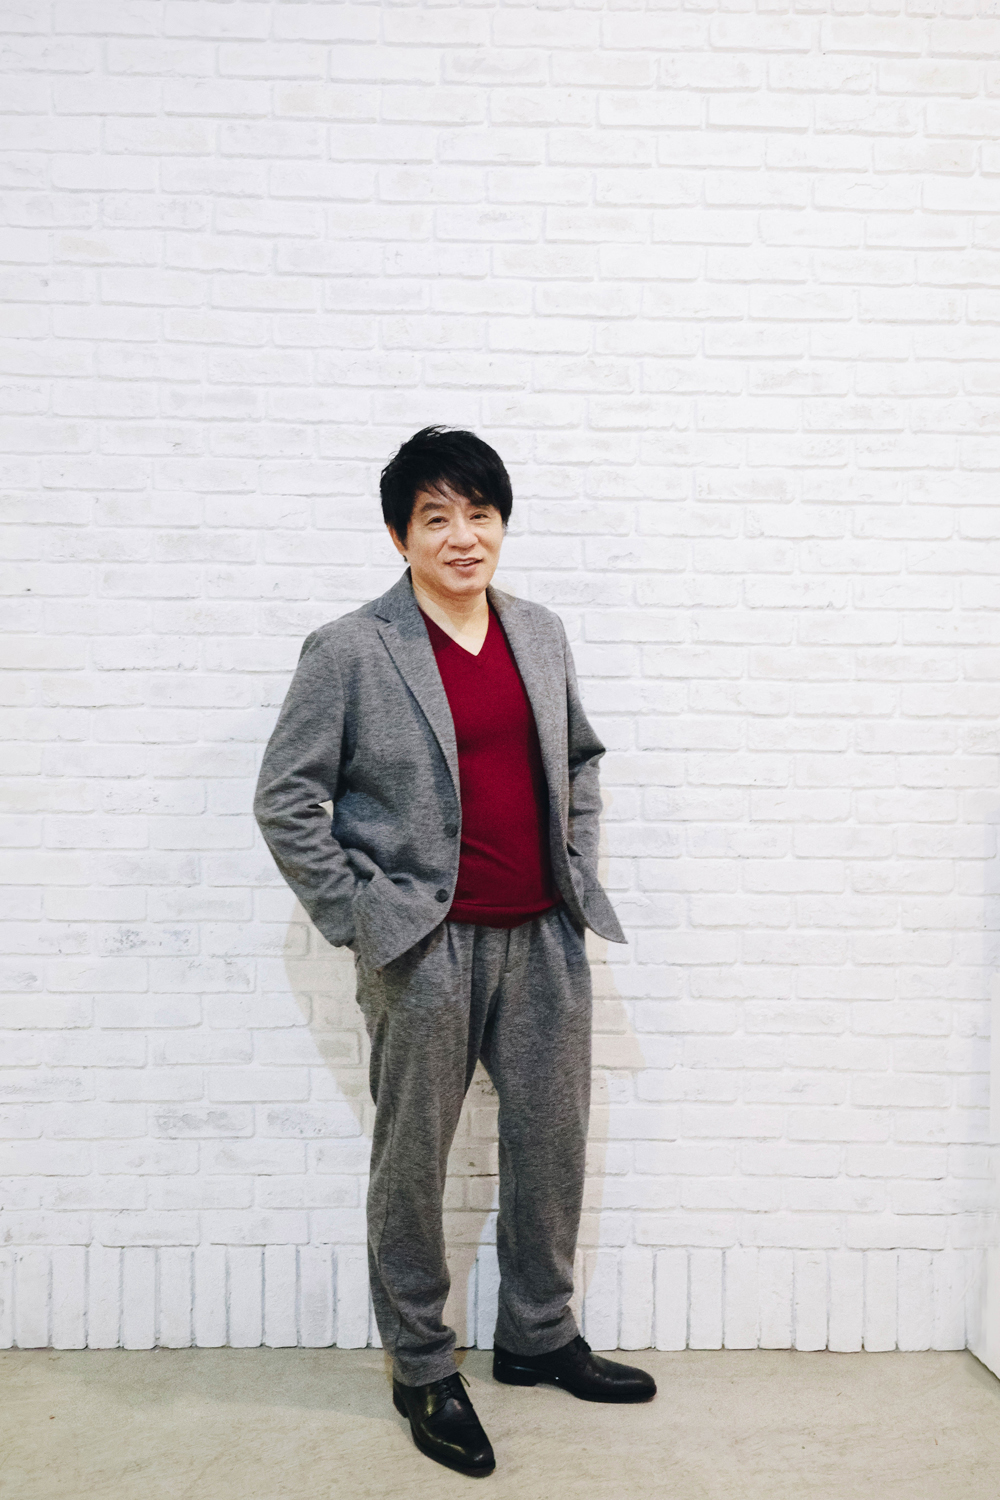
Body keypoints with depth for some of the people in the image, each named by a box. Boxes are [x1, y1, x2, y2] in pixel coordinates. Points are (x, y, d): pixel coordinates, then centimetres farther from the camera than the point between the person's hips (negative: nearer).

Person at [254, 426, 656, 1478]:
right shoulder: (350, 651, -8)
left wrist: (579, 869, 10)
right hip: (426, 952, -5)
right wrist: (357, 914, -9)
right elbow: (284, 799, -7)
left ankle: (538, 1338, 39)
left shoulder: (541, 633, 8)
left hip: (543, 939, 5)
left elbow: (580, 758, 20)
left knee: (553, 1141, 15)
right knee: (413, 1162, 10)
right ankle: (422, 1370, 33)